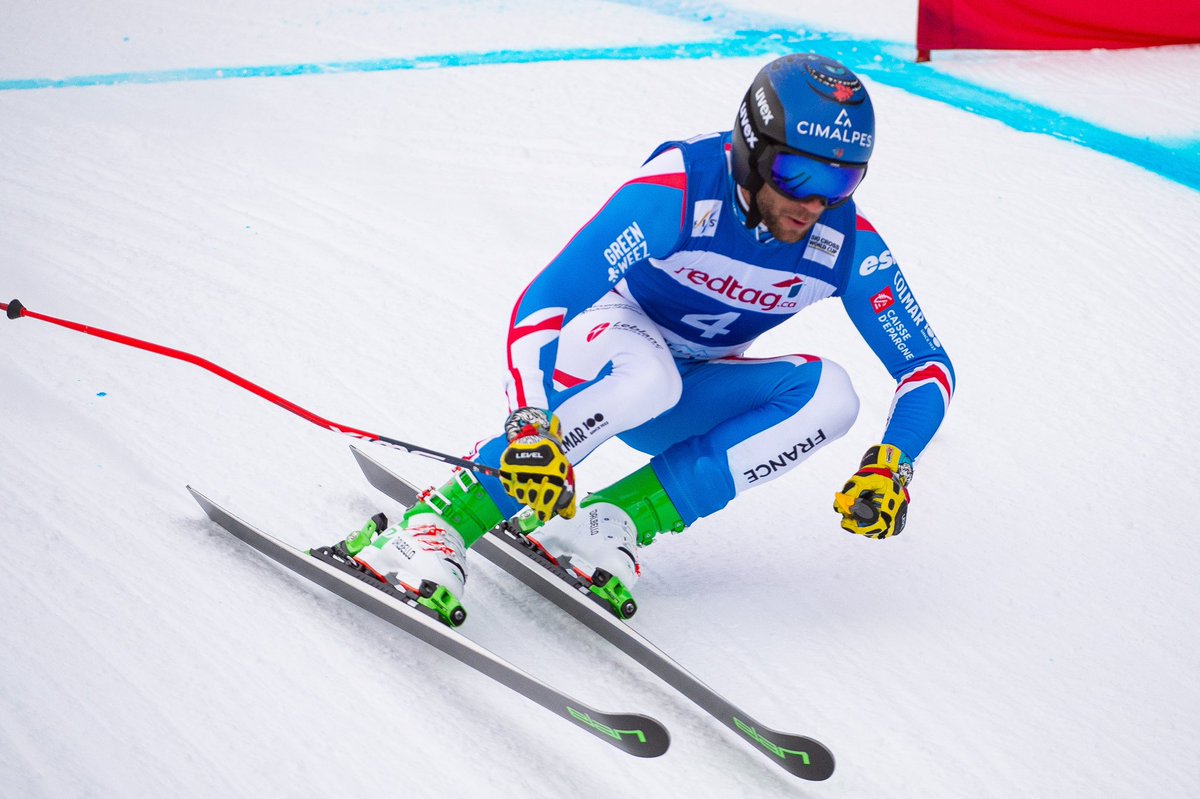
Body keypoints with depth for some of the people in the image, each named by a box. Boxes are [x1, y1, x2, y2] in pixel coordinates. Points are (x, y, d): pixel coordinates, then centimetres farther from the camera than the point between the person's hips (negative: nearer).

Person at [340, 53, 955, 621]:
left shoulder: (846, 245, -17)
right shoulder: (679, 190, -30)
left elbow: (928, 365, -9)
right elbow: (540, 306, -36)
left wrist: (892, 465, -28)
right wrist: (529, 427, -50)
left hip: (686, 406, 5)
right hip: (605, 343, -5)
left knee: (828, 395, -23)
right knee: (644, 373, -40)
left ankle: (615, 522, -24)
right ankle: (435, 525, -33)